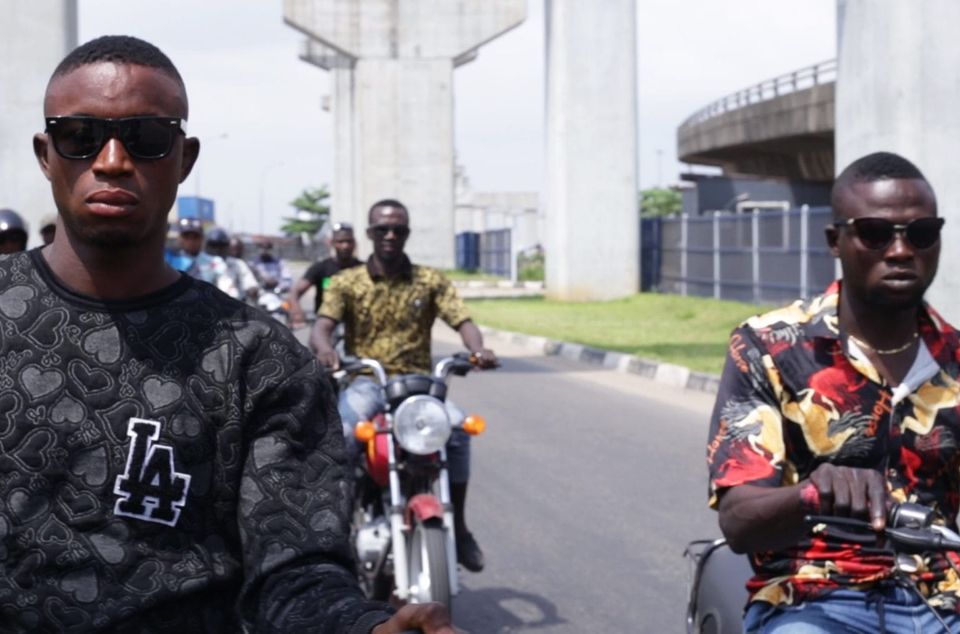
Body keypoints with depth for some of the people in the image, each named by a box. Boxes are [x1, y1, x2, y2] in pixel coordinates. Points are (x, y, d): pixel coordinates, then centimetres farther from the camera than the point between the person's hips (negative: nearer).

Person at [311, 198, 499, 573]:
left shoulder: (430, 281, 11)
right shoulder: (347, 282, 8)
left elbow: (461, 320, -2)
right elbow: (323, 325, -7)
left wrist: (478, 349, -26)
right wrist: (324, 348, -33)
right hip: (365, 383, -1)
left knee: (458, 425, -29)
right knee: (344, 434, -36)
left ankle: (458, 526, -14)